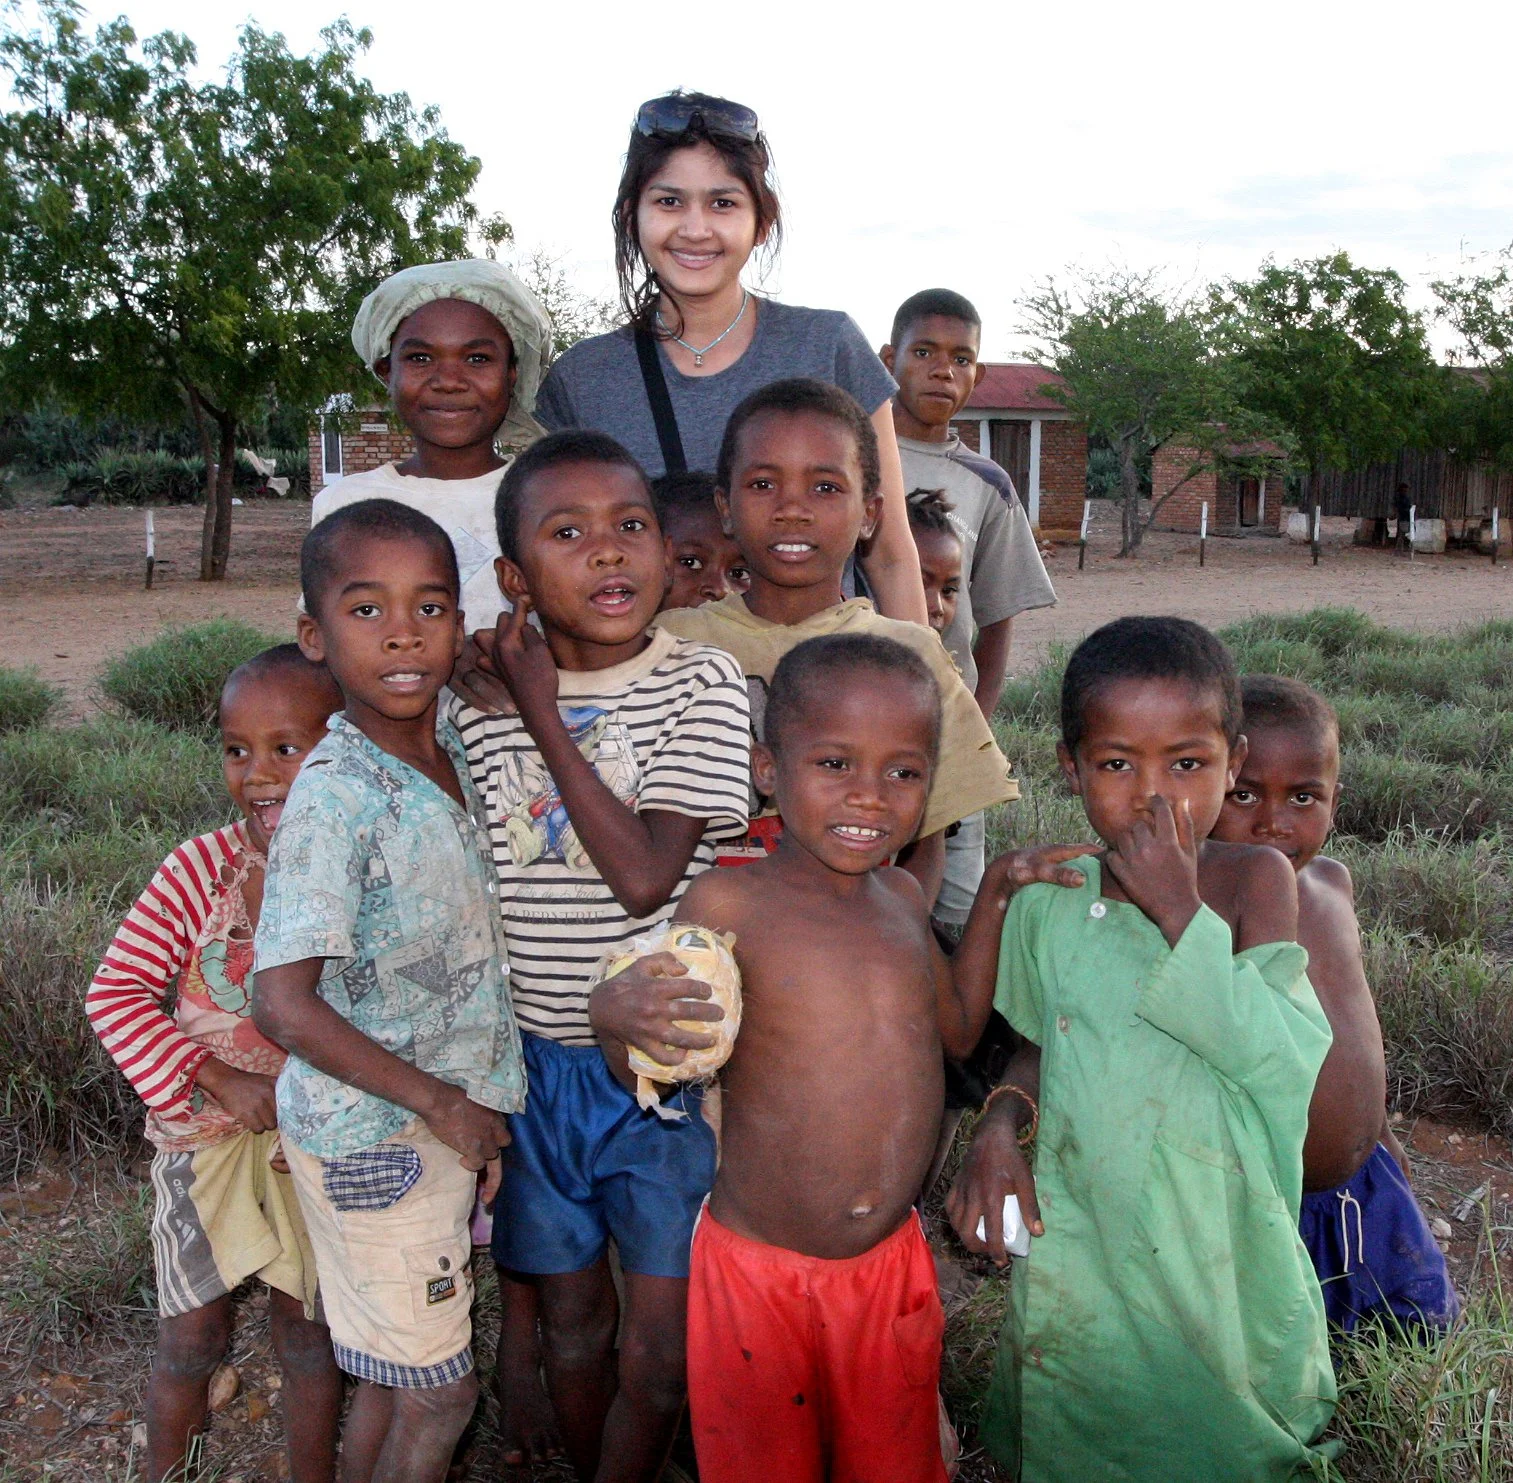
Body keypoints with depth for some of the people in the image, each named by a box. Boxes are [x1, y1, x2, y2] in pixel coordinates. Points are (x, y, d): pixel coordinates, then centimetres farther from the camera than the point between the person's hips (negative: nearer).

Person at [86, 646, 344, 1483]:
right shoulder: (201, 868, -14)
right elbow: (116, 992, -13)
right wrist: (224, 1082, -20)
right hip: (204, 1132, 0)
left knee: (309, 1334, 15)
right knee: (191, 1336, 15)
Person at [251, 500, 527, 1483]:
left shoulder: (449, 749, 0)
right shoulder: (337, 795, -22)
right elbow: (285, 1004, -26)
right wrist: (438, 1102, -18)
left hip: (449, 1115, 6)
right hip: (373, 1134, -6)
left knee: (396, 1381, 19)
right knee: (440, 1394, 6)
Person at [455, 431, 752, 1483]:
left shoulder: (698, 682, -11)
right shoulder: (483, 699, -1)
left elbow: (646, 877, -21)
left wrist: (546, 720, -18)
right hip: (532, 1059, 3)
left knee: (661, 1346, 4)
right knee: (570, 1314, 18)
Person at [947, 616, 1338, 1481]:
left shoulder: (1255, 880, -12)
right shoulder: (1048, 901, -4)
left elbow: (1284, 1059, -23)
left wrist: (1181, 911, -26)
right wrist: (1003, 1122, -7)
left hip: (1214, 1243, -2)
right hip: (1077, 1241, 3)